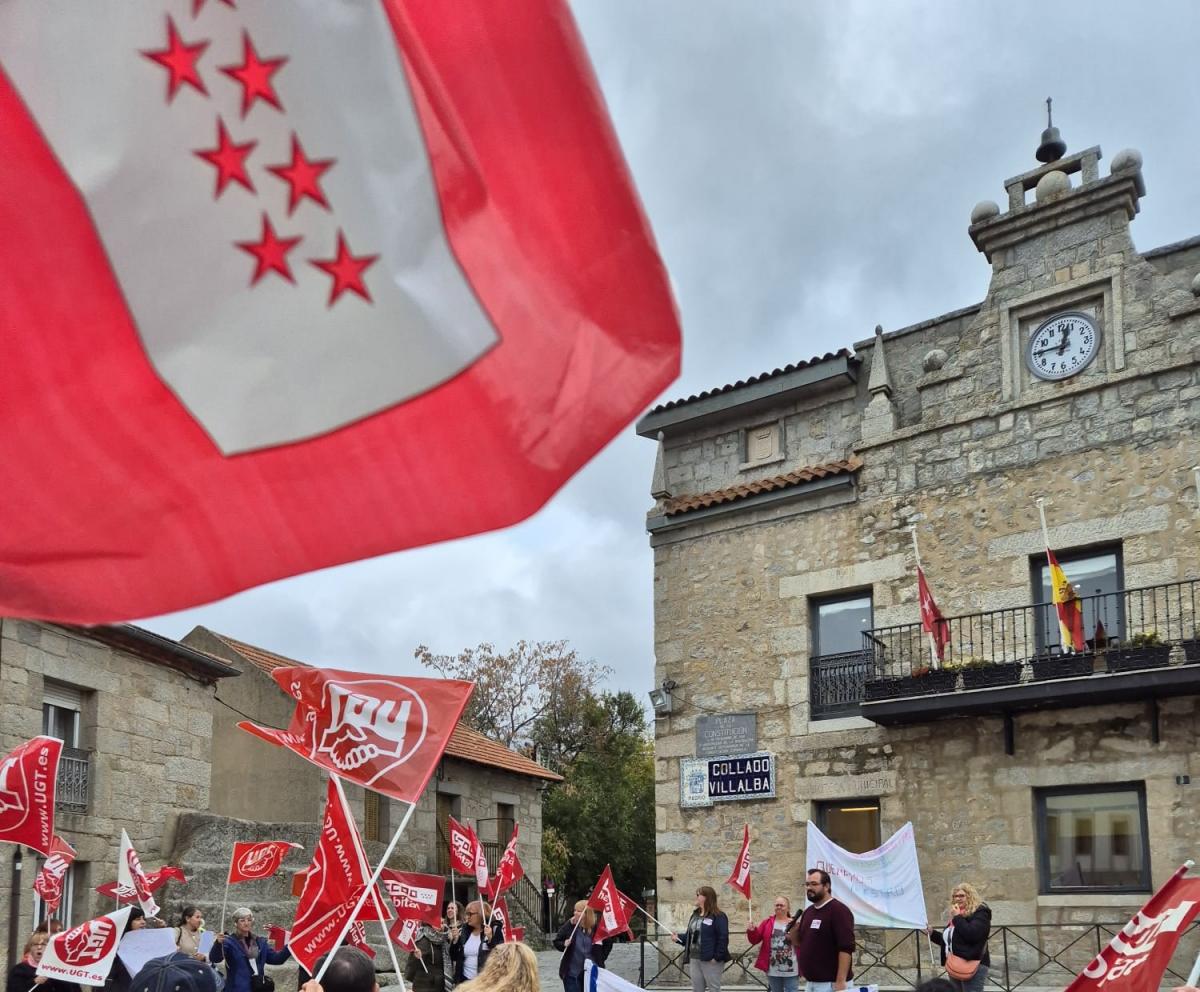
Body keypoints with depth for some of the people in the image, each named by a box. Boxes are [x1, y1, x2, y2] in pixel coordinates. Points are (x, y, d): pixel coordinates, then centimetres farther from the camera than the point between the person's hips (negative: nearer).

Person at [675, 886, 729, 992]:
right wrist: (679, 937, 2)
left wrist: (717, 957, -21)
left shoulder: (718, 916, -11)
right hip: (694, 959, 8)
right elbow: (689, 935, 20)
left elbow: (723, 938, -17)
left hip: (710, 960, -8)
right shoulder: (695, 914, 16)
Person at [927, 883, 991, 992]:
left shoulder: (980, 913, -6)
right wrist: (932, 933, 17)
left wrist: (957, 918, -14)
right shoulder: (956, 915, 18)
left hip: (973, 966, -9)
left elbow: (972, 935, -23)